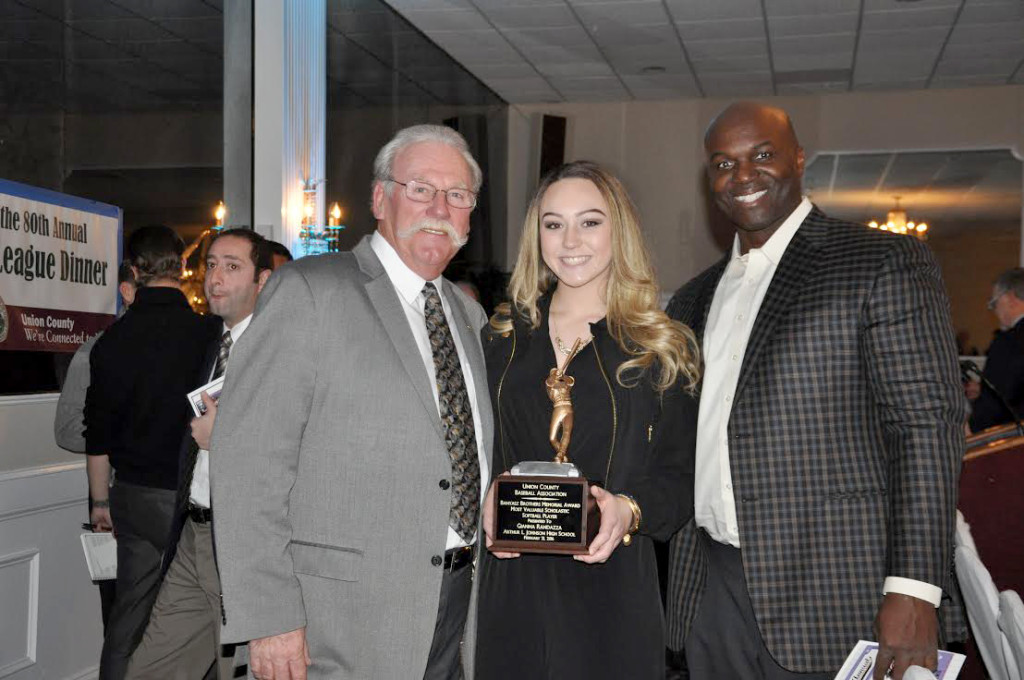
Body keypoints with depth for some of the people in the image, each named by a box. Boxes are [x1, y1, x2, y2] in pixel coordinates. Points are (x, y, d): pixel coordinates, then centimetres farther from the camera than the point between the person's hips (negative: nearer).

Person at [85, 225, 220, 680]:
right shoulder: (209, 335, -11)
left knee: (130, 608, 12)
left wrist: (101, 500, 16)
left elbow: (98, 432, 5)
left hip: (135, 494, 3)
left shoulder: (113, 340, -1)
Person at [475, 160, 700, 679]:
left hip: (612, 583, -2)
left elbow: (682, 477, 0)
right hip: (512, 584, 2)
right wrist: (488, 499, -8)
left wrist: (630, 510, -18)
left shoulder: (662, 350, 1)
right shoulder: (502, 340, 9)